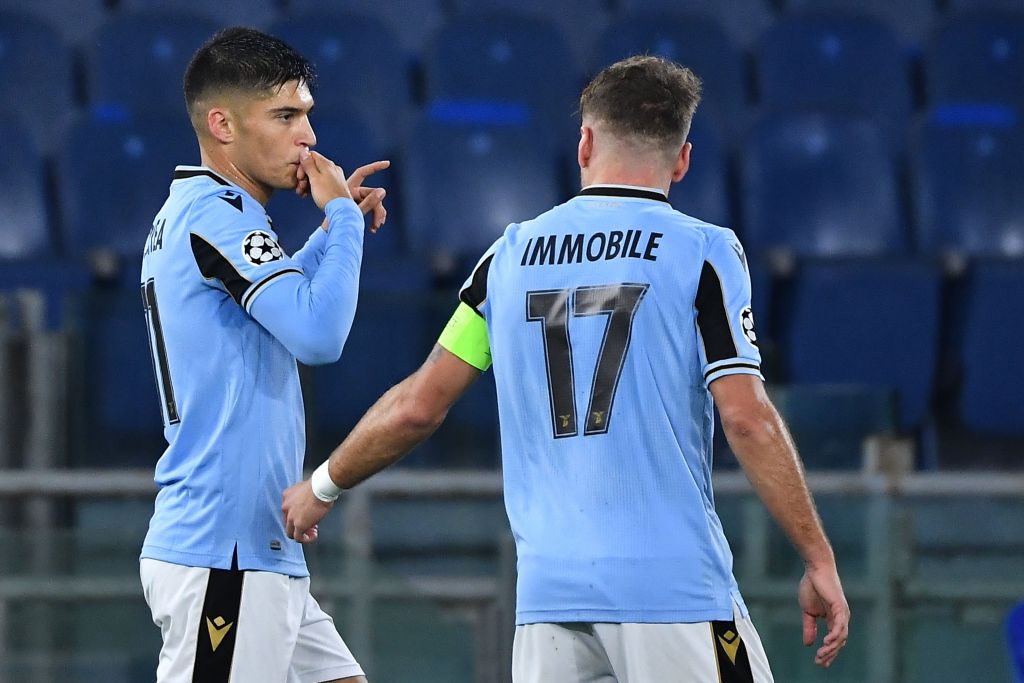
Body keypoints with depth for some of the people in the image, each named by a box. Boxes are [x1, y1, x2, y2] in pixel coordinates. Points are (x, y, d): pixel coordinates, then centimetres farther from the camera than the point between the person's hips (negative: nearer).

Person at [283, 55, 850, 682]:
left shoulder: (511, 255, 11)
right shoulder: (704, 252, 0)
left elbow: (417, 407, 13)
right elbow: (747, 418, -7)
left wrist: (322, 487, 29)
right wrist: (821, 561, -2)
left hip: (547, 588, 4)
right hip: (674, 584, -4)